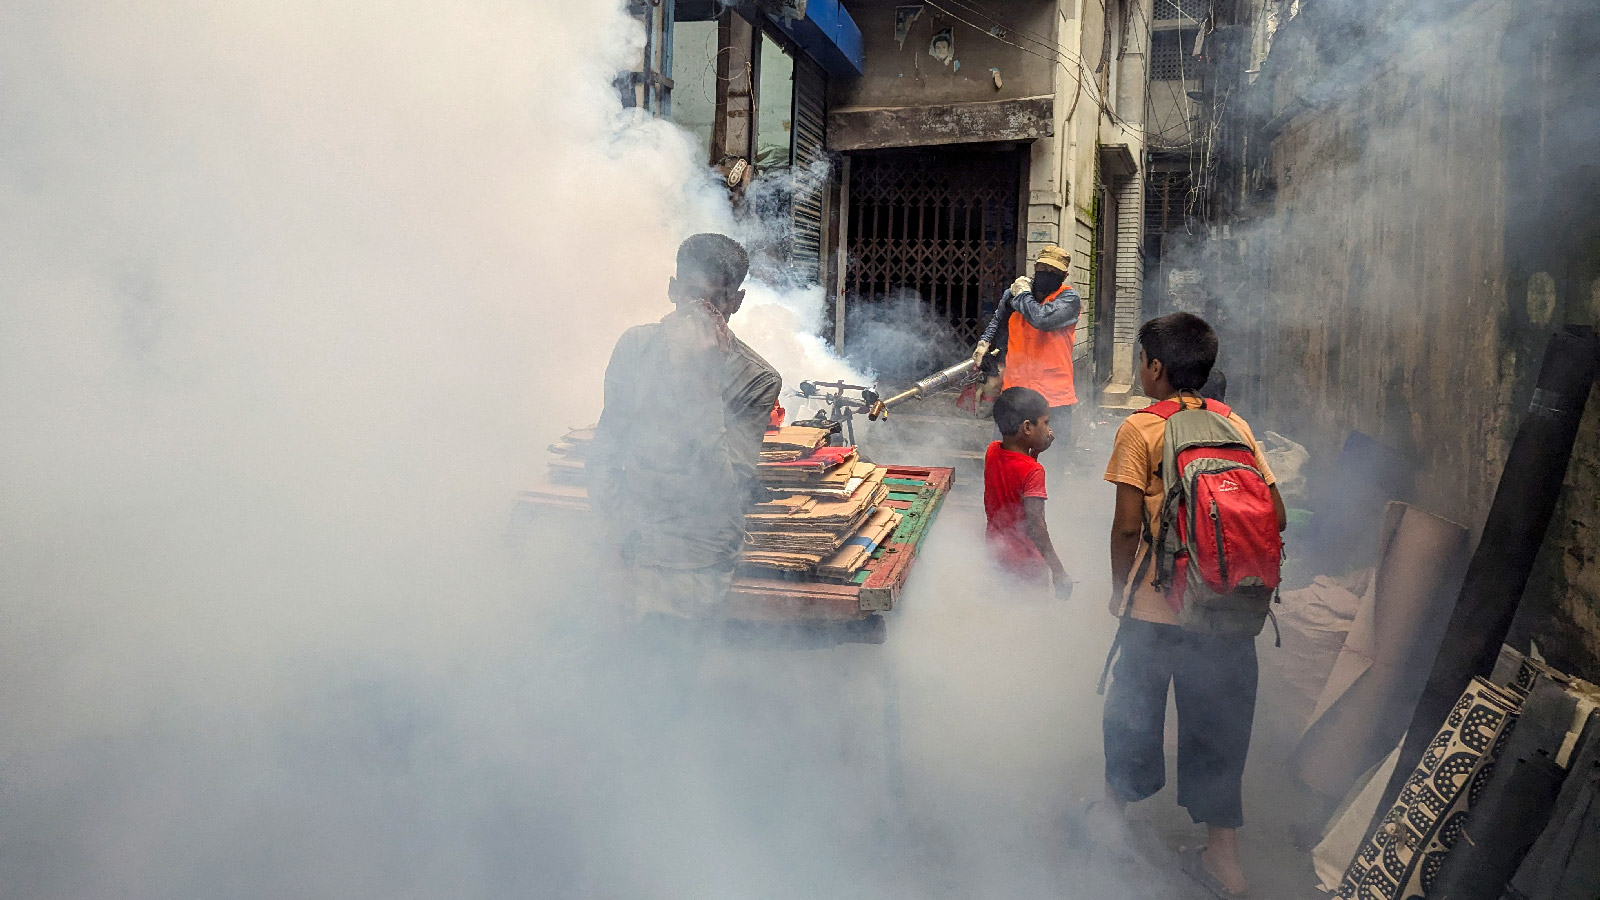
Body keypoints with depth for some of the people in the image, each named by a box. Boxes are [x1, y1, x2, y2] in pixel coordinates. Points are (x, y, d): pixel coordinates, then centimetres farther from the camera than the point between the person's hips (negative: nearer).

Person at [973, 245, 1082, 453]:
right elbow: (998, 322, 27)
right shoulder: (1013, 293, 8)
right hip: (1016, 386, 4)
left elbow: (1042, 319, -25)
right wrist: (985, 343, 10)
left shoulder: (1069, 299, -5)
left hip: (1054, 392, -3)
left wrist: (1023, 295, -8)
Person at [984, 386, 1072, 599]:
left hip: (996, 548, 7)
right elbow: (1035, 524, -31)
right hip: (1026, 562, -7)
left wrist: (1035, 451, 1)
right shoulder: (1033, 471, -27)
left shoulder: (992, 452, -6)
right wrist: (1058, 571, -27)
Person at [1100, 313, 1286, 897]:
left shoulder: (1140, 430, -10)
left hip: (1155, 607, -3)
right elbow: (1276, 515, 3)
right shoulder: (1236, 425, 3)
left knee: (1135, 707, 17)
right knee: (1218, 718, 14)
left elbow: (1127, 526, -12)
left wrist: (1119, 587, 3)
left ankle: (1115, 808, 38)